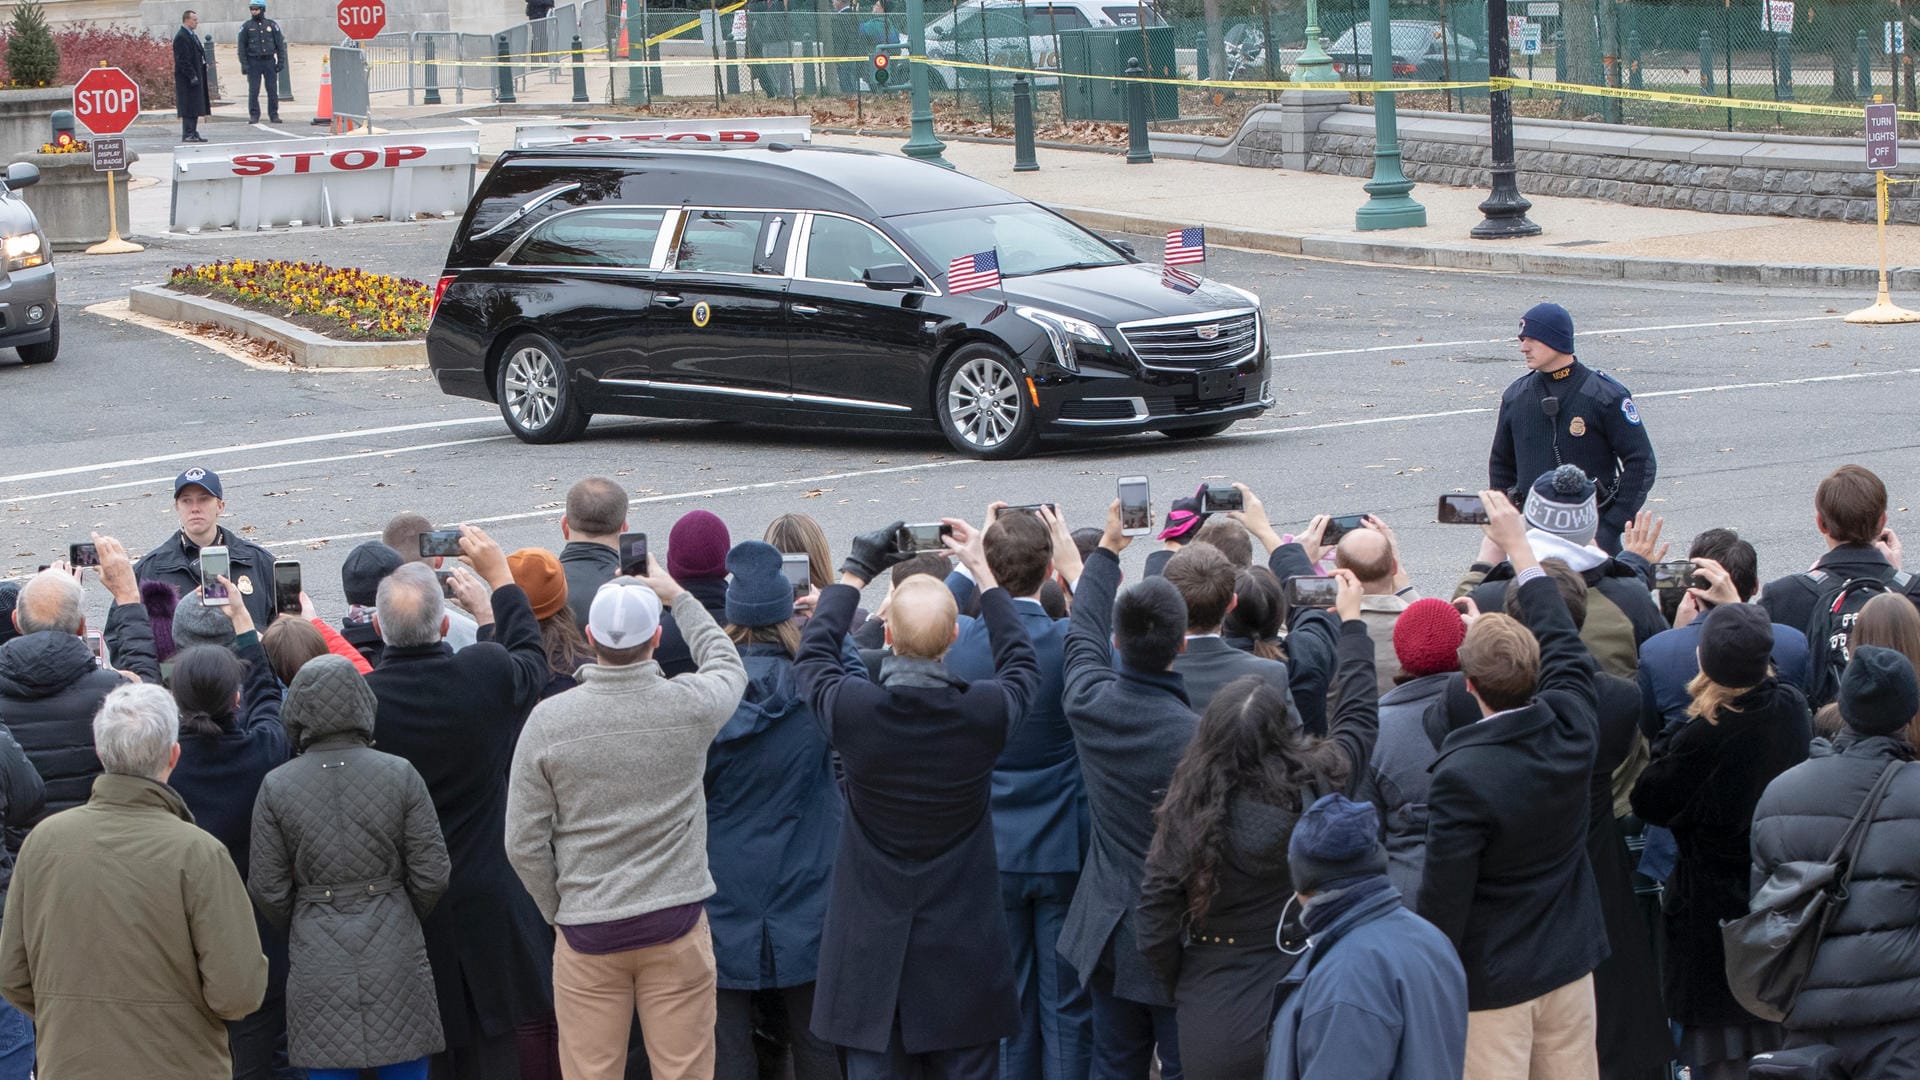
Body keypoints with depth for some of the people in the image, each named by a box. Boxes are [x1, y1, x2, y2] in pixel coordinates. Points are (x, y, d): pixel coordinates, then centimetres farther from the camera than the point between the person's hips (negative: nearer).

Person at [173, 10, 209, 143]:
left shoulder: (192, 36, 17)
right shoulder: (181, 37, -15)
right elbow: (183, 60, -19)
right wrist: (192, 76, -21)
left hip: (196, 76, 10)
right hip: (187, 78, -10)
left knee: (196, 106, 12)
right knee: (189, 107, -8)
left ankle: (193, 133, 17)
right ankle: (188, 134, -6)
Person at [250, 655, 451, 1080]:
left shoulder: (276, 787, -3)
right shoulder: (400, 775, -5)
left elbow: (268, 889, 0)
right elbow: (432, 872, -3)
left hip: (318, 959, 0)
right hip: (393, 949, 0)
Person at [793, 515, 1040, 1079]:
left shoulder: (853, 707, -16)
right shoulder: (985, 710, -15)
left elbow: (813, 654, 8)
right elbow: (1022, 667, 10)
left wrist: (855, 572, 16)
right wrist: (982, 571, 17)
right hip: (964, 949, 0)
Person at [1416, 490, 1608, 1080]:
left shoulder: (1462, 777, -26)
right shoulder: (1570, 728, -10)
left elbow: (1442, 897, -21)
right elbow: (1566, 648, 11)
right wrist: (1520, 548, 19)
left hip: (1492, 977, -6)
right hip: (1569, 962, 6)